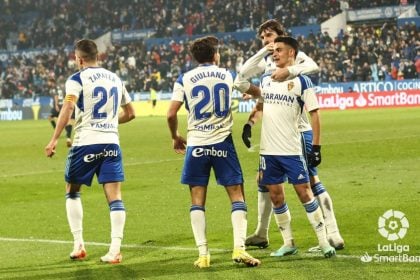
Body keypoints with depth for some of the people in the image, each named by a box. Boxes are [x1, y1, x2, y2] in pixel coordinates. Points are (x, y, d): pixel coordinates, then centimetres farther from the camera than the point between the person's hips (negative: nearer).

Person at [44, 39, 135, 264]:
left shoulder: (77, 79, -3)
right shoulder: (115, 79, 14)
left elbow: (68, 108, -19)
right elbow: (130, 113, 22)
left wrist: (54, 140, -21)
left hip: (86, 143, -4)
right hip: (111, 142, 4)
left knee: (72, 192, 15)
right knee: (114, 197, 0)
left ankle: (78, 245, 10)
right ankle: (115, 249, -9)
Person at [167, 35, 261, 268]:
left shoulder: (184, 79, 0)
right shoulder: (227, 76, 6)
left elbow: (171, 114, -4)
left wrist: (176, 137, 13)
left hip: (196, 145, 0)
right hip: (222, 143, 0)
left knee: (197, 200, 6)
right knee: (237, 195, 5)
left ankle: (202, 253, 2)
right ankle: (239, 248, -7)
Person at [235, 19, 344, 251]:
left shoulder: (295, 56, -6)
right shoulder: (266, 61, 9)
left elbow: (313, 67, -27)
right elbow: (240, 80, -3)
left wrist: (289, 71, -41)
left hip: (299, 130, -6)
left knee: (312, 180, -8)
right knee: (265, 181, 10)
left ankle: (333, 233, -5)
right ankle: (261, 234, 22)